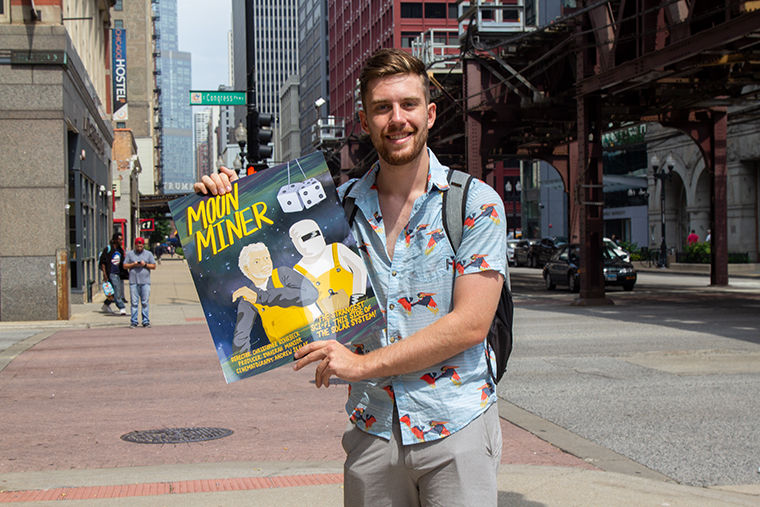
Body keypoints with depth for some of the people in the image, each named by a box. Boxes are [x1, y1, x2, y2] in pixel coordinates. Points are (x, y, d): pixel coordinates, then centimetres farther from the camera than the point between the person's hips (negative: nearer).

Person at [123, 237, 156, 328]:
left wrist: (145, 264, -7)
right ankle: (133, 321, 1)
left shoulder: (148, 254, 12)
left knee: (145, 302, -2)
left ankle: (146, 321, 1)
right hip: (133, 281, 0)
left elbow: (154, 266, 9)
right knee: (134, 302, -3)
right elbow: (125, 265, 10)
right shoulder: (130, 254, 13)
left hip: (145, 282, 0)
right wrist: (133, 264, -6)